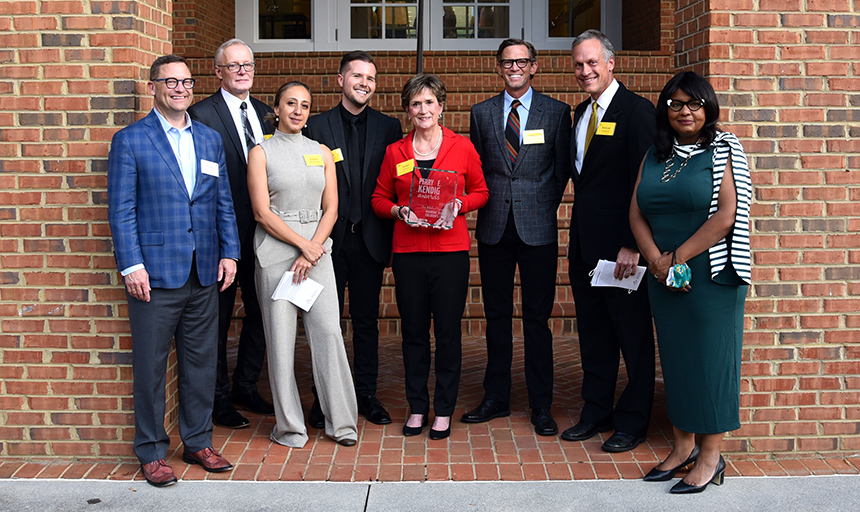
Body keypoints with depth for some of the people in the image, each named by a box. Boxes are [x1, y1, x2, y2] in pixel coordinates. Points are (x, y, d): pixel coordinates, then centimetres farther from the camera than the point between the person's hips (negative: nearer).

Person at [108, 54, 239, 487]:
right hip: (155, 273, -4)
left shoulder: (211, 140, 13)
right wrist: (131, 265, -13)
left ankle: (198, 442, 25)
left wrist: (229, 253, 5)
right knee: (150, 366, 3)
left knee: (201, 362, 11)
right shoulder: (130, 140, -1)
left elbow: (224, 203, 15)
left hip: (204, 274, 5)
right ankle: (151, 452, 16)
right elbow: (121, 210, -5)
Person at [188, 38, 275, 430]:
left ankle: (245, 387, 31)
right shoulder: (201, 114, -8)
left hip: (262, 232, 6)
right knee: (218, 319, 6)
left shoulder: (265, 113, 12)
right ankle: (218, 398, 19)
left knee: (260, 313, 14)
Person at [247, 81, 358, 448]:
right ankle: (289, 425, 10)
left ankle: (340, 421, 5)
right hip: (275, 250, -2)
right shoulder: (261, 153, 2)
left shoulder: (321, 152, 12)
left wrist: (312, 250, -6)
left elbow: (331, 209, 7)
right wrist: (303, 245, -11)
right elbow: (262, 213, -5)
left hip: (317, 248, 3)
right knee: (281, 337, 0)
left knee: (328, 331, -4)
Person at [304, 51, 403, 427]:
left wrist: (392, 236, -2)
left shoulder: (389, 127, 6)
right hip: (329, 239, -1)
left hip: (370, 239, 1)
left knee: (366, 319, 10)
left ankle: (366, 394, 20)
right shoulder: (316, 126, 3)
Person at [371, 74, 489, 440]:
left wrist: (459, 204, -10)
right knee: (413, 332, 7)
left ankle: (444, 410, 16)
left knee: (448, 332, 2)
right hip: (408, 252, 2)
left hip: (451, 250, -1)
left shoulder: (463, 148, 4)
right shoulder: (395, 152, 8)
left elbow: (480, 192, 10)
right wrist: (400, 211, -8)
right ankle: (417, 408, 21)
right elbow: (379, 199, 12)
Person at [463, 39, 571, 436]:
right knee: (496, 315, 9)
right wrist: (488, 203, 3)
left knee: (537, 317, 1)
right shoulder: (481, 113, 10)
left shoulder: (556, 112, 4)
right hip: (494, 228, 2)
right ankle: (496, 398, 20)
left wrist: (545, 206, 1)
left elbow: (562, 168, 6)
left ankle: (541, 406, 10)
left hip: (538, 228, -2)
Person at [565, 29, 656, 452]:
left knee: (633, 335, 5)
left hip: (620, 246, -8)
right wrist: (575, 238, 11)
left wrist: (632, 245, -20)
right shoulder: (581, 112, 14)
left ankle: (632, 422, 16)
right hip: (584, 243, 8)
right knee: (592, 334, 15)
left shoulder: (636, 110, -10)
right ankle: (596, 413, 27)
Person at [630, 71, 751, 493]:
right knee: (674, 357, 10)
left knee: (709, 356, 0)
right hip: (664, 278, 5)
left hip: (710, 274, -5)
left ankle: (710, 456, 10)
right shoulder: (654, 156, 11)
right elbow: (637, 213, 7)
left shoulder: (722, 151, -4)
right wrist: (656, 260, -8)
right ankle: (683, 446, 22)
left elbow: (726, 214, -14)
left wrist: (678, 258, -14)